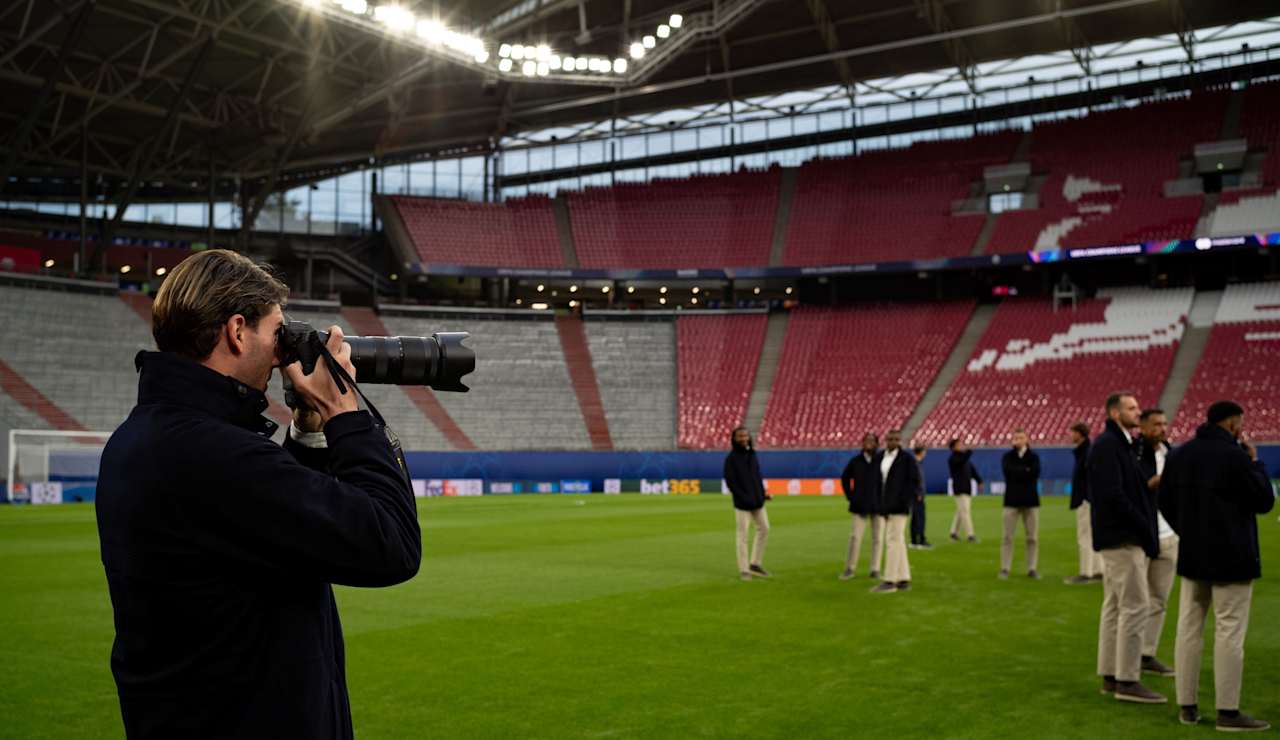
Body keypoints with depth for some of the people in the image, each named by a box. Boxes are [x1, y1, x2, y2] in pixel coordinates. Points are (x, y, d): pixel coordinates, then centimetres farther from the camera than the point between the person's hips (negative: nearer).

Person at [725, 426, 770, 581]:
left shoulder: (752, 454, 11)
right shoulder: (731, 458, -7)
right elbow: (730, 481, -11)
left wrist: (763, 493, 3)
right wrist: (743, 498, -18)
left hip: (757, 501, 6)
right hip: (742, 504, -6)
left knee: (764, 529, 8)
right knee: (743, 535, -3)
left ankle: (755, 564, 19)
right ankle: (744, 570, 5)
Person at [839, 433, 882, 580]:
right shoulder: (855, 461, 2)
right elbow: (844, 478, 13)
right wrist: (850, 496, 5)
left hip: (878, 506, 0)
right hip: (860, 506, 0)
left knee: (877, 538, 5)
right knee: (855, 537, -2)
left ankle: (875, 569, 13)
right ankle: (850, 568, 6)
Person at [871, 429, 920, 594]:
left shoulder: (907, 459, -6)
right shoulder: (880, 458, 10)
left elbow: (915, 481, -7)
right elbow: (877, 480, 14)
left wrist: (905, 500, -14)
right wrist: (879, 503, 6)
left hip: (899, 506, -7)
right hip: (886, 506, 7)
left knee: (893, 540, -10)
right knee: (898, 542, 11)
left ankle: (889, 581, -9)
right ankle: (904, 579, 16)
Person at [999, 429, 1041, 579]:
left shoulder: (1034, 456, 8)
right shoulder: (1007, 457, 7)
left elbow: (1035, 473, -11)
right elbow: (1009, 471, -14)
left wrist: (1018, 472, -10)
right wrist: (1026, 471, -8)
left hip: (1031, 500, 1)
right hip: (1012, 500, -1)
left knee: (1032, 537, 2)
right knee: (1007, 536, -3)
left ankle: (1032, 568, 9)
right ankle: (1005, 568, 1)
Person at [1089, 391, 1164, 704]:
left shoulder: (1119, 444, 18)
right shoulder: (1107, 446, -14)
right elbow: (1113, 495, -21)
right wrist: (1146, 531, -17)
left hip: (1118, 537, 10)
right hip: (1122, 537, -10)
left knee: (1115, 606, 13)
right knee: (1135, 605, -8)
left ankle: (1111, 676, 19)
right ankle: (1127, 680, -4)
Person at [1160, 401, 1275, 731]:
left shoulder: (1179, 455, 8)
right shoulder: (1235, 456, -15)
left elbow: (1166, 502, 13)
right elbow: (1265, 501, -6)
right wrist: (1256, 463, 5)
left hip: (1192, 556, 7)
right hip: (1231, 558, -7)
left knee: (1189, 629, 9)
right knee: (1229, 632, -2)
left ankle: (1186, 706, 13)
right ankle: (1228, 712, 0)